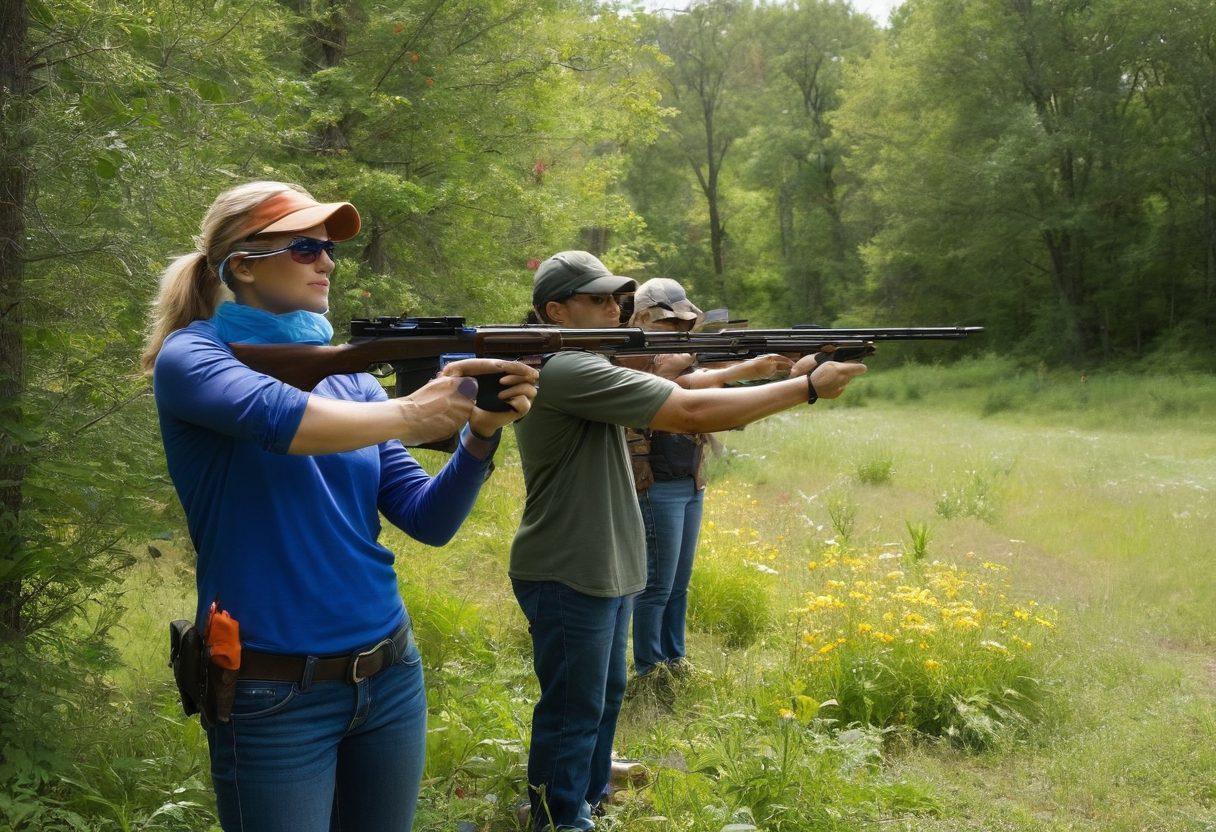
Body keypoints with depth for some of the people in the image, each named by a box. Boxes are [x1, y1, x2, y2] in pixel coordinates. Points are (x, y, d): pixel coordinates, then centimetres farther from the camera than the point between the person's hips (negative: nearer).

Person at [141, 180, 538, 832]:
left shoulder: (350, 374, 7)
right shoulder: (192, 356, -8)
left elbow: (429, 521, 1)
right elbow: (281, 418, -30)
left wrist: (481, 433, -15)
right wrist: (411, 413, -16)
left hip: (389, 673, 6)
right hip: (274, 696, -5)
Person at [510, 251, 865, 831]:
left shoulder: (580, 369, 10)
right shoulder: (565, 371, -23)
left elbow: (680, 396, 10)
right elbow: (692, 413, -26)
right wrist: (808, 387, -20)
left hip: (600, 571, 11)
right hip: (567, 579, -11)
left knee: (603, 697, 23)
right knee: (572, 713, 3)